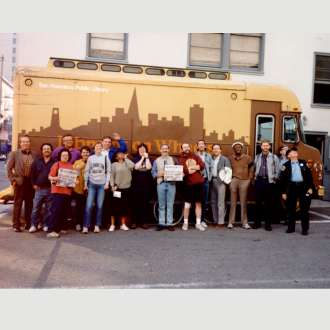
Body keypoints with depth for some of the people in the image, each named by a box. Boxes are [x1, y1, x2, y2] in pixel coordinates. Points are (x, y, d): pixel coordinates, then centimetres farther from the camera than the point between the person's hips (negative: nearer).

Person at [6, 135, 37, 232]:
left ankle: (28, 223, 20)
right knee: (17, 204, 3)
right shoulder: (14, 153, -1)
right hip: (19, 181, -3)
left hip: (31, 181, 3)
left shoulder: (34, 154, 7)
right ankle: (16, 225, 11)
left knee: (29, 204, 9)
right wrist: (12, 180, -6)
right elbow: (8, 168, 0)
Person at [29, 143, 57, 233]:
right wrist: (33, 184, 3)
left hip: (50, 190, -1)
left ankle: (46, 225, 18)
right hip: (39, 189, 1)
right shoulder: (37, 161, 10)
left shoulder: (55, 162, 4)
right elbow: (32, 174, 12)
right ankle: (34, 225, 13)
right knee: (36, 208, 2)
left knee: (49, 209, 6)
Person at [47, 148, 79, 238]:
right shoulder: (56, 164, 3)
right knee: (56, 210, -11)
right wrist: (54, 178, -23)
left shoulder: (71, 166, 17)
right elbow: (50, 176, -2)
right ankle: (50, 231, -8)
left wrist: (76, 181, 2)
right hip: (57, 190, -6)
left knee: (64, 211, 8)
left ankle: (59, 228, 19)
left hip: (67, 191, 6)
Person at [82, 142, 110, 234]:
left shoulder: (105, 158, 9)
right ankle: (85, 226, -2)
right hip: (92, 184, 0)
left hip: (102, 184, 0)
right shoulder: (90, 158, 10)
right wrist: (85, 184, 3)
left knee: (99, 206, 1)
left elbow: (108, 172, 7)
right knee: (89, 205, -6)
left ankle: (97, 226, 10)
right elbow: (86, 171, 9)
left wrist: (107, 183, -1)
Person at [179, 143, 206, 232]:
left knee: (198, 204, 7)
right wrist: (197, 168, -7)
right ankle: (185, 223, 15)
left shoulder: (196, 156, 12)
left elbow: (202, 165, -4)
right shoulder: (181, 160, 1)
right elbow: (184, 171, -16)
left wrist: (191, 168, -10)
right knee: (187, 204, 3)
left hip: (199, 183, 3)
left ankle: (198, 223, 14)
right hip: (189, 184, -3)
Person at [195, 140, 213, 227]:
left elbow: (211, 168, 13)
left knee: (204, 201, 4)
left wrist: (209, 178, 4)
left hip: (206, 180, 2)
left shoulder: (209, 156, 15)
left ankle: (202, 220, 11)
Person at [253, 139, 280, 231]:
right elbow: (254, 169, 17)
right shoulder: (257, 157, 12)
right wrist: (255, 178, 6)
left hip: (269, 181, -2)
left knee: (268, 203, 1)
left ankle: (268, 224, 8)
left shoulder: (274, 157, 6)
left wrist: (274, 180, -1)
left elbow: (277, 170, 7)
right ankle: (257, 222, 13)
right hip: (259, 181, 2)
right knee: (258, 202, 4)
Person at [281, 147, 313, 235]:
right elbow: (283, 179, 4)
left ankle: (305, 229, 9)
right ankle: (291, 227, 18)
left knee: (304, 209, 1)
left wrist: (310, 187, 1)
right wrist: (283, 192, -1)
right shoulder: (286, 165, 7)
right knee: (291, 209, 5)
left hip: (303, 187, 1)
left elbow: (309, 175, 11)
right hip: (291, 188, -1)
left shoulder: (303, 163, 13)